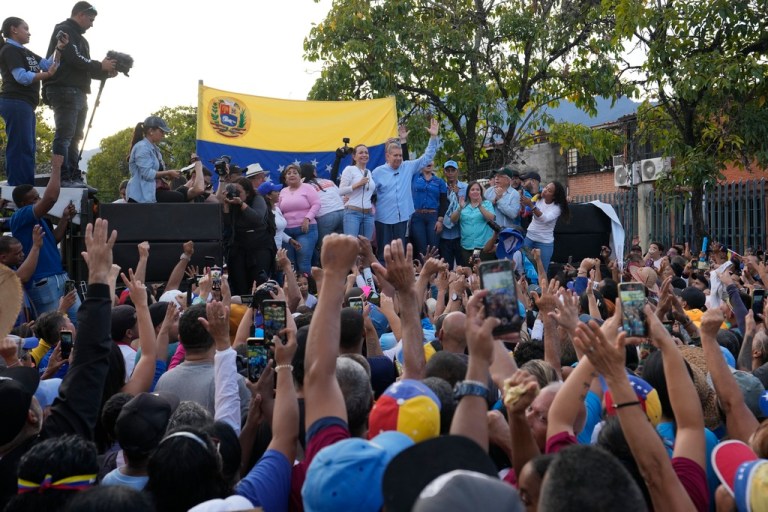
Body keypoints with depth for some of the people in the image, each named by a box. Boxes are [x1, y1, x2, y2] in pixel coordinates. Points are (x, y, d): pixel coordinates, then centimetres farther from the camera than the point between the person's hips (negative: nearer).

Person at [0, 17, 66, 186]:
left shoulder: (25, 52, 21)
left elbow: (48, 64, 12)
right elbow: (21, 77, -19)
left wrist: (59, 48, 0)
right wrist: (47, 75, -28)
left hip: (25, 105, 10)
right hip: (15, 103, -10)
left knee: (28, 148, 11)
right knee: (21, 148, -13)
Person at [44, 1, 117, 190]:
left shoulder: (79, 38, 26)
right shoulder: (64, 31, -3)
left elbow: (84, 68, 22)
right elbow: (74, 59, -16)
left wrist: (105, 73, 6)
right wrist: (101, 66, -7)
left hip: (78, 93, 10)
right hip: (65, 91, -10)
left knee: (74, 138, 6)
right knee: (64, 135, -13)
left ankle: (74, 178, 7)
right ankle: (63, 178, -17)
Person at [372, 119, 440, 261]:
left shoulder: (408, 167, 6)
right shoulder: (378, 172, -3)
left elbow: (427, 157, 6)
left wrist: (433, 137, -2)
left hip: (402, 218, 3)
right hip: (383, 219, -3)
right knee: (383, 253, 4)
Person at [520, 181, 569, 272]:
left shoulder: (557, 207, -12)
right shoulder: (538, 199, 1)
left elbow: (545, 219, -29)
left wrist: (531, 205, -36)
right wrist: (524, 204, -20)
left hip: (545, 243, -4)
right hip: (529, 238, 4)